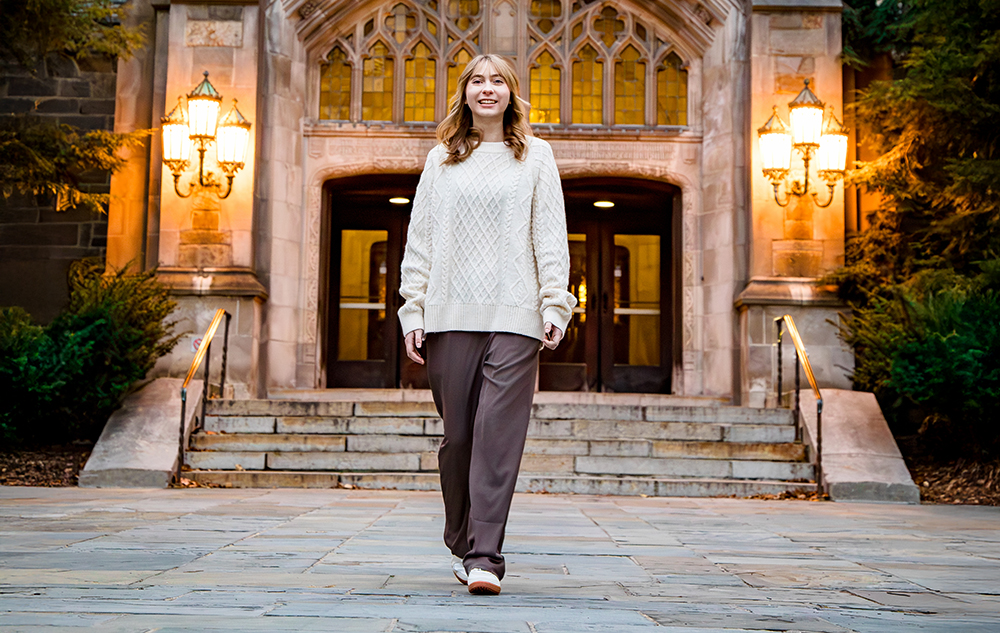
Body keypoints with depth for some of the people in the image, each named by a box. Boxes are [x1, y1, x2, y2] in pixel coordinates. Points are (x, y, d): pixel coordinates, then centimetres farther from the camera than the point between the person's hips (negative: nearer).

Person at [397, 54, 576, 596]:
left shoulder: (535, 155, 12)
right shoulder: (440, 160, 15)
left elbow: (550, 236, 6)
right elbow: (419, 240, 13)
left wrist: (554, 304, -4)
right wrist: (413, 311, 4)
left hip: (515, 314, -1)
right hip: (451, 313, 2)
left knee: (499, 433, -10)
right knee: (458, 433, 3)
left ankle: (484, 557, -10)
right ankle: (463, 546, 18)